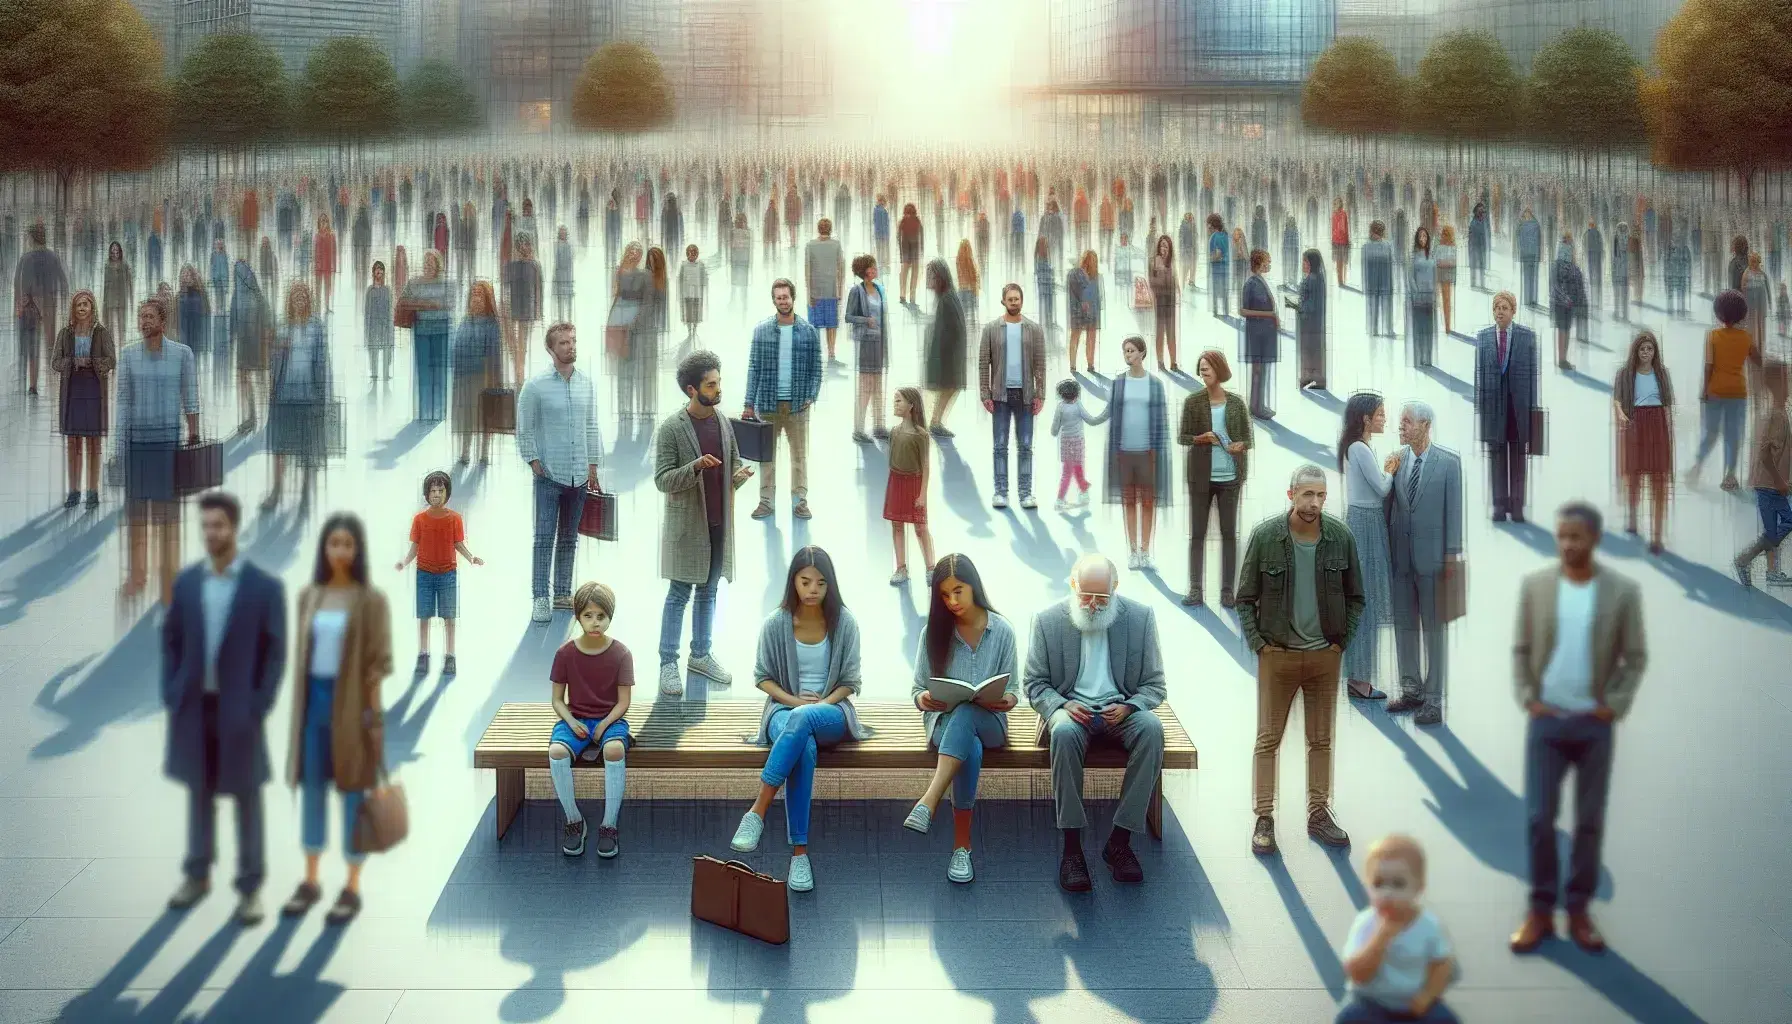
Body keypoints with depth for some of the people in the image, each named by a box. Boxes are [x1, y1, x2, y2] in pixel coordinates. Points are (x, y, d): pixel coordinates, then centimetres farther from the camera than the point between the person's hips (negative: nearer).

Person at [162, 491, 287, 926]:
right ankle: (197, 875, 28)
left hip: (238, 708, -3)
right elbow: (171, 640, 9)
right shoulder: (186, 581, 4)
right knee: (199, 792, 15)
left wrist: (260, 706, -12)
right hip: (193, 705, 3)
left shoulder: (266, 586, -7)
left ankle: (250, 888, 11)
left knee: (246, 798, 4)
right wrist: (170, 694, 0)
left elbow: (276, 651, -6)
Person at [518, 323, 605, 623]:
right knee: (545, 538, -5)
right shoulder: (536, 385, -6)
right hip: (549, 475, -4)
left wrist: (593, 466, 9)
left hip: (579, 475, 4)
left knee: (569, 539, 11)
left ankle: (563, 594, 18)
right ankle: (540, 598, -2)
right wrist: (534, 462, -8)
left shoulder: (586, 384, 7)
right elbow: (524, 429, -2)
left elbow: (591, 427, 12)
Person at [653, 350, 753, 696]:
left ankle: (701, 655, 26)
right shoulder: (671, 428, -13)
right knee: (679, 595, 0)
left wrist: (739, 475, -10)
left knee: (708, 593, 14)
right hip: (686, 525, -5)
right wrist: (696, 466, -30)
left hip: (719, 524, 5)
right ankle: (668, 663, 6)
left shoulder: (724, 423, 4)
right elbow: (662, 480, -14)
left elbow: (734, 462, 14)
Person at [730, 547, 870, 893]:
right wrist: (794, 700, -9)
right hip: (785, 709, 0)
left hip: (831, 712, 0)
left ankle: (757, 812, -39)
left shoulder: (844, 622, 2)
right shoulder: (776, 623, 2)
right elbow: (763, 676, 8)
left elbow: (850, 682, 4)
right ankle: (798, 852, -39)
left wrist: (820, 705, -13)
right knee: (804, 748, -39)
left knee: (803, 721, -41)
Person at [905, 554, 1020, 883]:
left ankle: (928, 803, -53)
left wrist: (1007, 701, -22)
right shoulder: (933, 632, 2)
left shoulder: (1002, 631, 1)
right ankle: (961, 847, -38)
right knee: (970, 750, -39)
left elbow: (1012, 690, 3)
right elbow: (917, 690, 4)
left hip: (988, 723, 0)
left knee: (965, 712, -40)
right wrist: (925, 700, -21)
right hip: (944, 721, 0)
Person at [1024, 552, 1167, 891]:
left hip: (1120, 708, 1)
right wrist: (1062, 706, -16)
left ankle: (1120, 841, -27)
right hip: (1071, 707, -1)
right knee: (1064, 732, -37)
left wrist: (1128, 707, -16)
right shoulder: (1048, 620, 0)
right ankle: (1071, 847, -32)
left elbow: (1154, 685, 5)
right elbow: (1035, 684, 5)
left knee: (1151, 727, -33)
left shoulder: (1140, 616, 1)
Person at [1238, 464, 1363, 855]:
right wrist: (1258, 644, -7)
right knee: (1268, 739, 2)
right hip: (1278, 655, -2)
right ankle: (1264, 819, 8)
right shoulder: (1265, 536, -9)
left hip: (1325, 656, 2)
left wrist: (1342, 642, 0)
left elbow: (1355, 597, 8)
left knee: (1321, 740, 11)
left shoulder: (1340, 537, -3)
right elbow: (1245, 598, -1)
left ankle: (1319, 814, 22)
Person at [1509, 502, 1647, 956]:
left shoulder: (1623, 591, -5)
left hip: (1595, 723, 0)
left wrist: (1614, 706, -8)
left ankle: (1579, 910, 16)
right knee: (1539, 818, -1)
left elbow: (1636, 657, 0)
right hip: (1546, 719, 0)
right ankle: (1540, 911, 9)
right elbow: (1520, 649, 4)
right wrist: (1526, 698, -6)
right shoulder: (1534, 585, -2)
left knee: (1589, 821, 6)